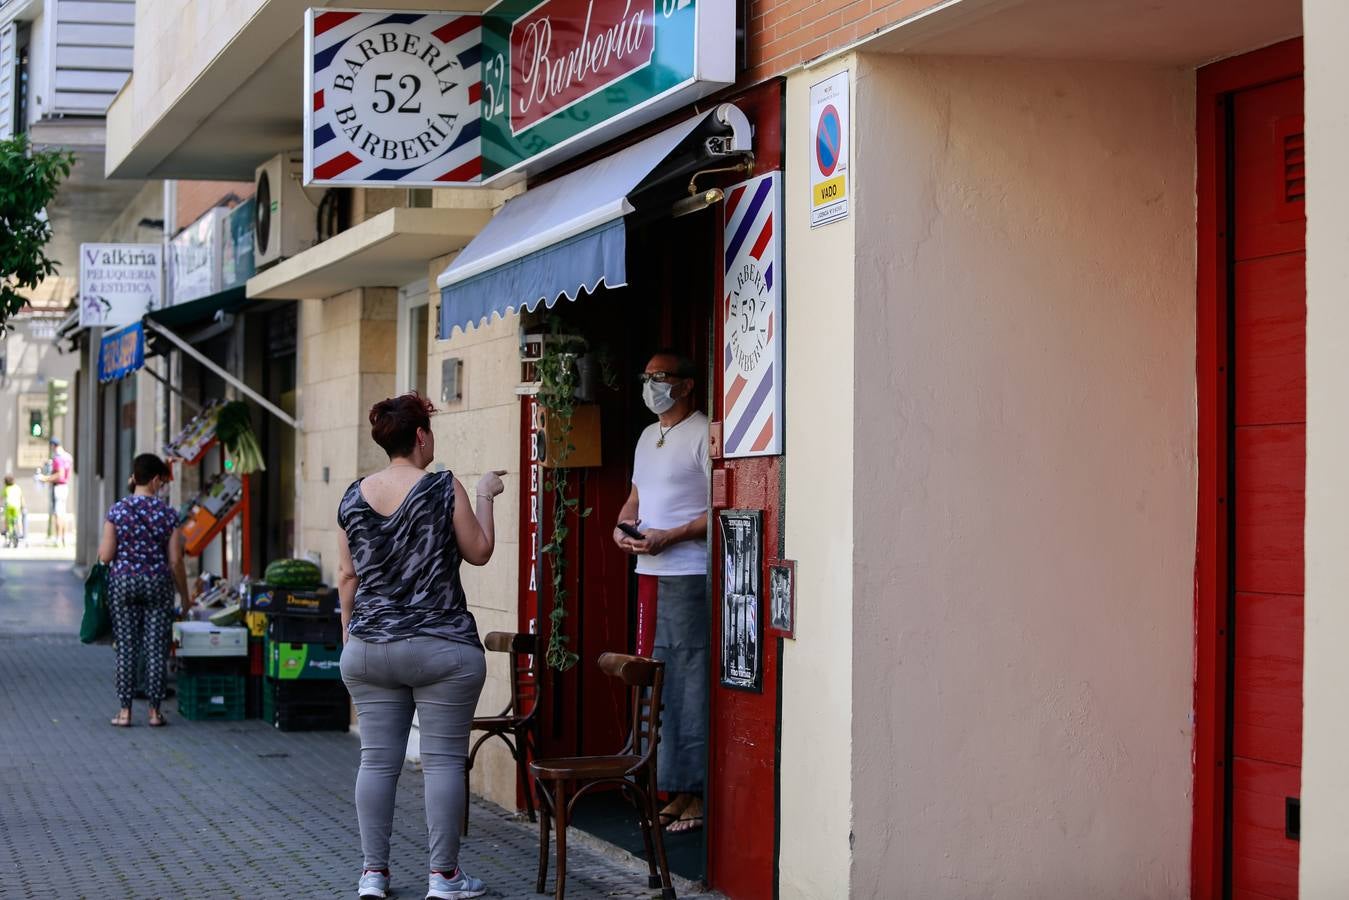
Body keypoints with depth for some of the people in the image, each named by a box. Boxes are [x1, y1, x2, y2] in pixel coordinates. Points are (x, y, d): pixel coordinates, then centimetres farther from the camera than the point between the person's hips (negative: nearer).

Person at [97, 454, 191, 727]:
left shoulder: (117, 510, -4)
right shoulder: (168, 514, -5)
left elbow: (105, 556, -5)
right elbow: (175, 562, -3)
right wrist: (185, 597, 8)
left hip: (123, 582, 0)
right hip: (158, 583, 0)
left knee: (125, 646, 6)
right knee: (156, 648, 5)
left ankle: (125, 710, 6)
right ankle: (155, 710, 8)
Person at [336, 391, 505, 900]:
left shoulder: (354, 496, 5)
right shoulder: (443, 489, -8)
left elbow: (347, 577, 10)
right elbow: (479, 552, 1)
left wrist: (349, 634, 20)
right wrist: (485, 497, 13)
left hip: (369, 649, 5)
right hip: (439, 648, -4)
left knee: (377, 760, 7)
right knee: (443, 761, 1)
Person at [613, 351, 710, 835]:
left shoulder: (703, 433, -8)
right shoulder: (648, 437, 20)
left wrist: (668, 536, -19)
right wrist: (622, 526, 7)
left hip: (689, 576, -9)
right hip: (650, 575, 9)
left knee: (690, 681, -8)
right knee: (656, 681, 9)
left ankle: (698, 793, -4)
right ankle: (674, 793, 14)